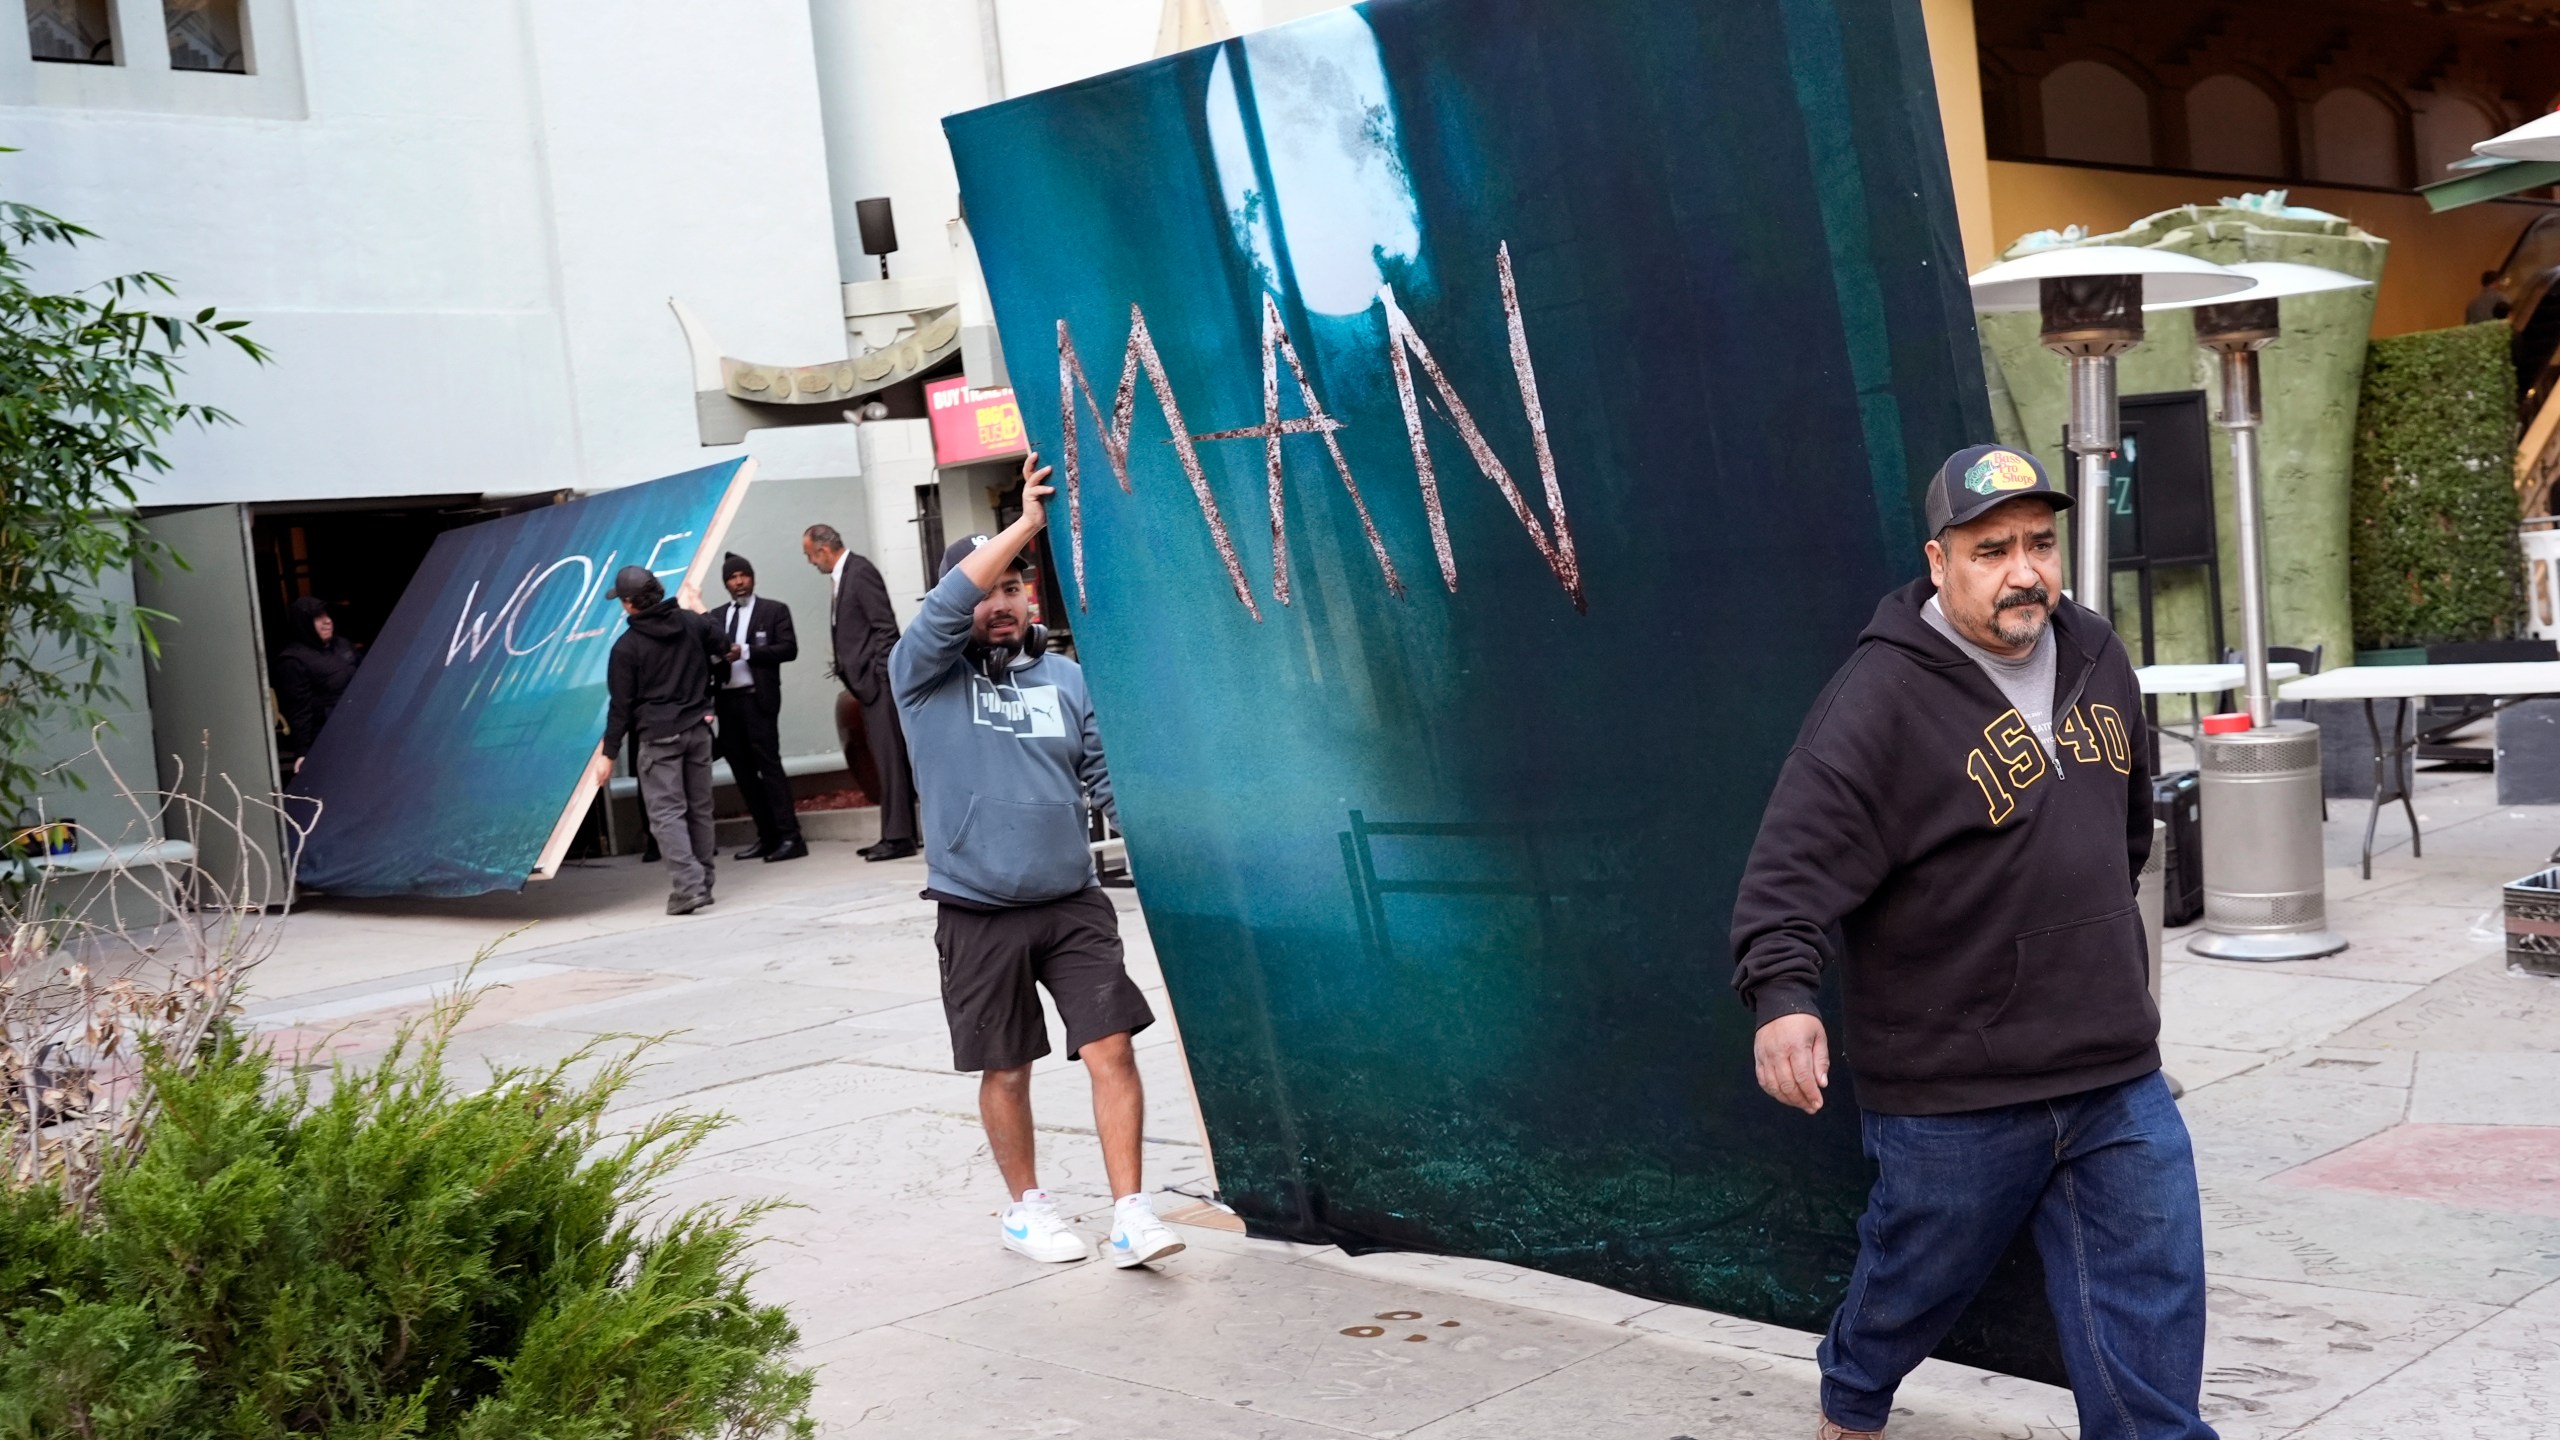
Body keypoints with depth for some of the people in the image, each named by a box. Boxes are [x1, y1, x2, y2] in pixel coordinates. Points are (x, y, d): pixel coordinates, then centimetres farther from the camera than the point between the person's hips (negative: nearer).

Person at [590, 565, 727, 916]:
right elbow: (723, 648, 21)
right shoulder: (691, 622, 3)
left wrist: (608, 753, -1)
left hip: (659, 736, -5)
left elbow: (621, 705, -7)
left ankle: (687, 886, -17)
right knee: (700, 809, 12)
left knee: (667, 813, -5)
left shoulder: (627, 646, -9)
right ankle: (703, 884, 16)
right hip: (698, 729, 5)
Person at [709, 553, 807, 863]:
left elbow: (789, 649, -7)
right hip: (726, 699, 5)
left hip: (757, 698, -5)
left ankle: (789, 837, -9)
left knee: (769, 765, -9)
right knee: (742, 770, 6)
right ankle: (767, 836, 12)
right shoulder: (716, 617, 16)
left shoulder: (774, 610, 4)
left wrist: (745, 652, -14)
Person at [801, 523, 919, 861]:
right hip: (868, 683, 10)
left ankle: (898, 836, -7)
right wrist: (844, 666, 8)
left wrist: (882, 676, -19)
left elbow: (886, 627, -17)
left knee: (890, 758, -8)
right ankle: (899, 833, 15)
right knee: (886, 758, 11)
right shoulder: (843, 575, 16)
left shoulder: (860, 571, -12)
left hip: (878, 680, -10)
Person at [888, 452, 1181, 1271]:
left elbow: (1108, 775, 8)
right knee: (1006, 1071, 10)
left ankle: (1130, 1215, -3)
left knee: (1111, 1049, -8)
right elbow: (948, 603, -19)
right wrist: (1028, 520, -22)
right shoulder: (924, 675, -1)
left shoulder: (1067, 679, 7)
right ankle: (1026, 1206, 28)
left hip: (1074, 903, 2)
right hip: (979, 917, -1)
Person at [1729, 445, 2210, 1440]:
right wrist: (1784, 995, -38)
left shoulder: (2096, 658, 6)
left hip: (2116, 1079, 5)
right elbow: (1793, 868, -24)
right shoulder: (1881, 699, -17)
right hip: (1953, 1099, -5)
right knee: (1914, 1283, 15)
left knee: (2152, 1300, 6)